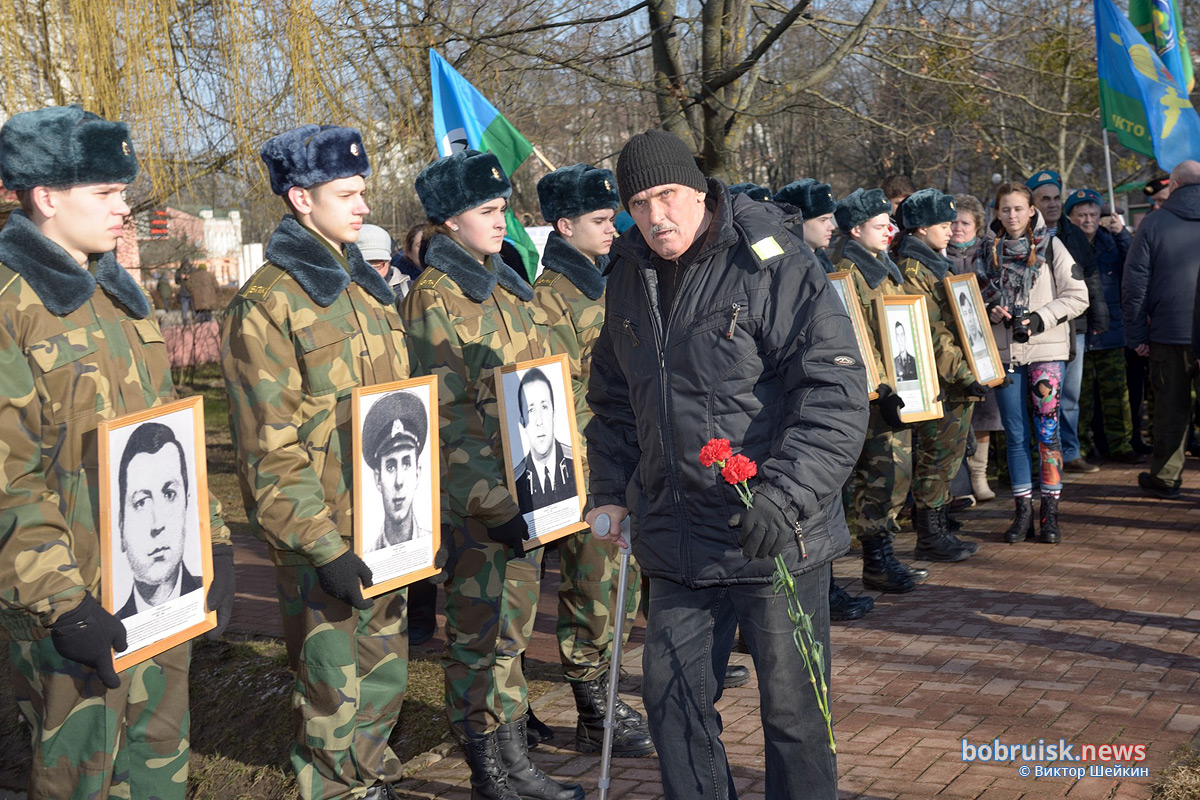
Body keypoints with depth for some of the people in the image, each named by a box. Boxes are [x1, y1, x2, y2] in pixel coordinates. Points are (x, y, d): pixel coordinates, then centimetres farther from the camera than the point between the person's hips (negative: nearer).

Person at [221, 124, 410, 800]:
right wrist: (323, 547, -20)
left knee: (387, 669, 18)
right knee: (334, 685, 5)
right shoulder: (268, 304, -14)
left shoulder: (368, 285, 11)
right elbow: (271, 452, -17)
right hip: (324, 534, -7)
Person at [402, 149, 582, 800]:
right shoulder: (433, 299, -11)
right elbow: (445, 419, -16)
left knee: (512, 628, 16)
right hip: (474, 497, -8)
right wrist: (492, 504, -20)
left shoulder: (507, 287, 13)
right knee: (477, 636, 4)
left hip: (526, 489, 8)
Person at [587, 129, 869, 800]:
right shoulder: (631, 276, 9)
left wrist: (786, 495, -26)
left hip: (776, 539, -6)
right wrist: (611, 490, 13)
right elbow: (614, 397, 22)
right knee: (672, 693, 13)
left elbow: (837, 390, -18)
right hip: (675, 538, 6)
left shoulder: (772, 266, -12)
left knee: (791, 704, 6)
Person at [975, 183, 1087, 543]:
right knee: (1016, 435, 6)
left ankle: (1050, 513, 3)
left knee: (1047, 429, -4)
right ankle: (1023, 511, 13)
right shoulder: (986, 251, 8)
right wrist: (989, 311, -5)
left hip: (1045, 350, -2)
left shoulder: (1050, 246, 1)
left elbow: (1077, 296, -1)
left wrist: (1039, 318, -13)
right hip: (1003, 351, 3)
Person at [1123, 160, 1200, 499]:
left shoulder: (1154, 223, -1)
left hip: (1170, 333, -1)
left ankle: (1166, 478, 17)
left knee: (1172, 407, 8)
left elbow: (1135, 283, -2)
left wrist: (1137, 334, 3)